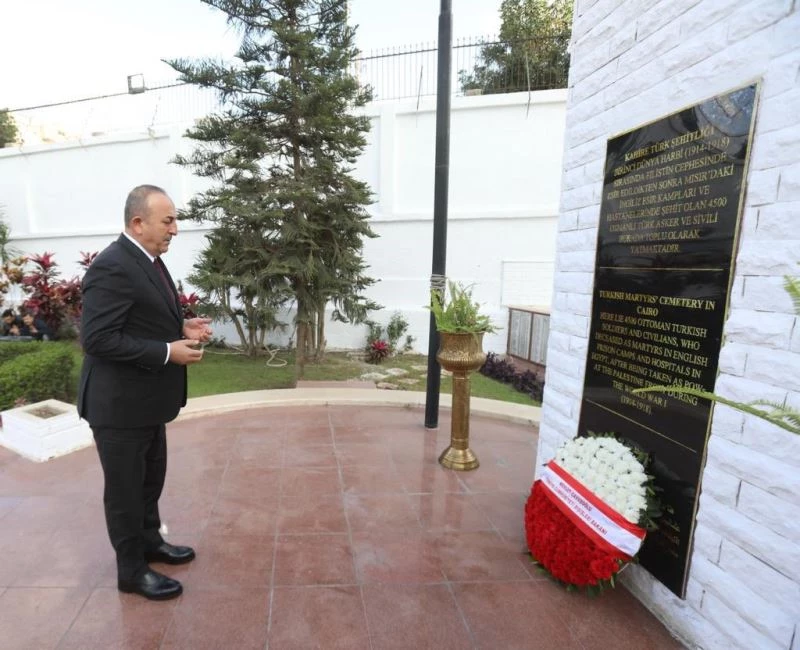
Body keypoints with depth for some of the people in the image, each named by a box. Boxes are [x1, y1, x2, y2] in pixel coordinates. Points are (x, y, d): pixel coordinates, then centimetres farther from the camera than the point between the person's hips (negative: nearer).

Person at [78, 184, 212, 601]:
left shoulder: (148, 259, 8)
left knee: (151, 480, 24)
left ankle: (150, 543, 44)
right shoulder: (112, 268, -23)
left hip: (146, 398, 9)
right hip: (119, 403, -9)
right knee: (125, 489, 10)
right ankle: (131, 571, 29)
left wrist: (181, 327, 0)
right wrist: (169, 352, -25)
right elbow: (98, 338, -26)